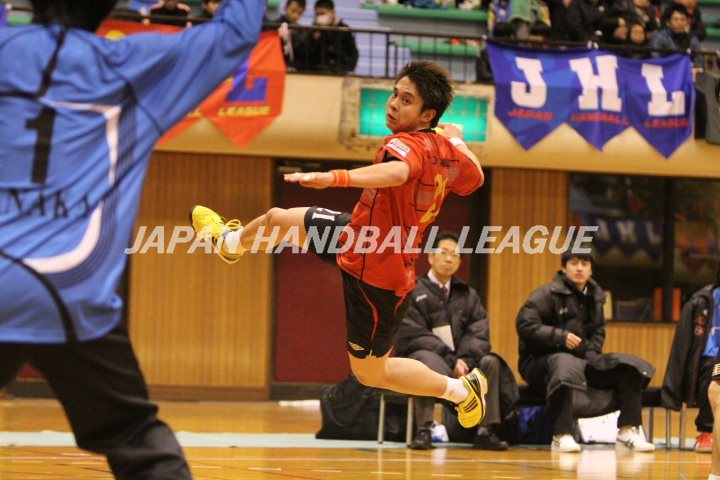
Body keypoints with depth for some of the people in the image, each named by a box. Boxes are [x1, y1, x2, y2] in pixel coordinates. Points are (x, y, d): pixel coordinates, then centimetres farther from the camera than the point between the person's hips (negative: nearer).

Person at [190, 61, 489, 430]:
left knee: (370, 372, 7)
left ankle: (462, 389, 23)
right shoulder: (446, 147, -6)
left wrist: (333, 178, -70)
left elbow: (396, 171, -57)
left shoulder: (409, 144, -32)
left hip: (375, 277, -9)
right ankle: (230, 242, 55)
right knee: (278, 220, 19)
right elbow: (473, 179, 13)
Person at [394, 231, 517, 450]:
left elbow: (479, 332, 3)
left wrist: (465, 360, -18)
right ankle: (424, 430, -45)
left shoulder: (467, 295, 15)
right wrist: (451, 360, -20)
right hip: (420, 355, -5)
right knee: (433, 365, -38)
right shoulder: (413, 292, 0)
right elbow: (414, 336, -11)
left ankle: (486, 430, -24)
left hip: (460, 360, 5)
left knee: (490, 362, -21)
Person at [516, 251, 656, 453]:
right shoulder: (548, 293, -7)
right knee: (566, 365, -43)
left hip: (581, 359, 7)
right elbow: (525, 324, -17)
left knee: (629, 366, -8)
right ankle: (562, 436, -45)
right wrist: (560, 336, -23)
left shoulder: (594, 297, 14)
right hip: (541, 360, -7)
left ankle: (628, 432, -10)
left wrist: (592, 353, 3)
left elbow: (598, 331, 24)